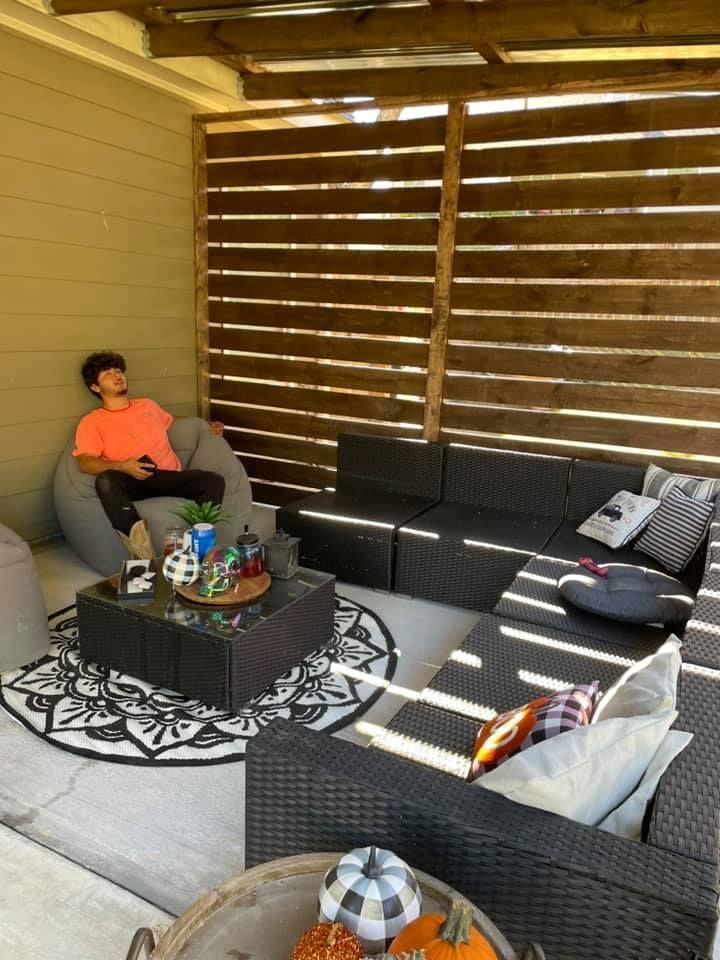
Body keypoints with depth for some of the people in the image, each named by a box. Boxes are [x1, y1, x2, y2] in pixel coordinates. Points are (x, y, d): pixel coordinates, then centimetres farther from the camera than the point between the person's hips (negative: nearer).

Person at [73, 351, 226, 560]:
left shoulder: (147, 405, 25)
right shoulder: (92, 422, 8)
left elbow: (172, 424, 42)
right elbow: (85, 463, -6)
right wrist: (122, 466, -24)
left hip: (169, 477, 3)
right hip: (133, 481, -3)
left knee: (214, 481, -26)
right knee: (106, 480, -38)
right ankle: (139, 543, -48)